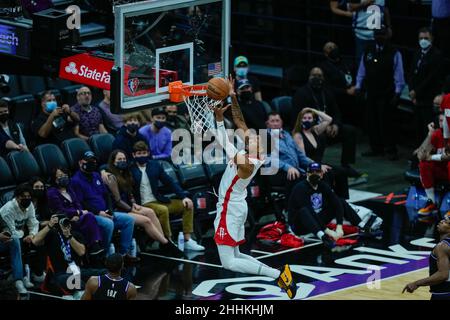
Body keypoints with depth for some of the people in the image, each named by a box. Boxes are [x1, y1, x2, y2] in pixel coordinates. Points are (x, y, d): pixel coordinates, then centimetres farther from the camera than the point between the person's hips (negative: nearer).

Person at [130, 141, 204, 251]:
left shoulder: (154, 165, 11)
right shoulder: (131, 170, -4)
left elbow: (169, 182, 12)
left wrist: (183, 196, 1)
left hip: (159, 201, 7)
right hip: (144, 205, -7)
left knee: (188, 205, -3)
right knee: (163, 210, -35)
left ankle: (188, 240, -7)